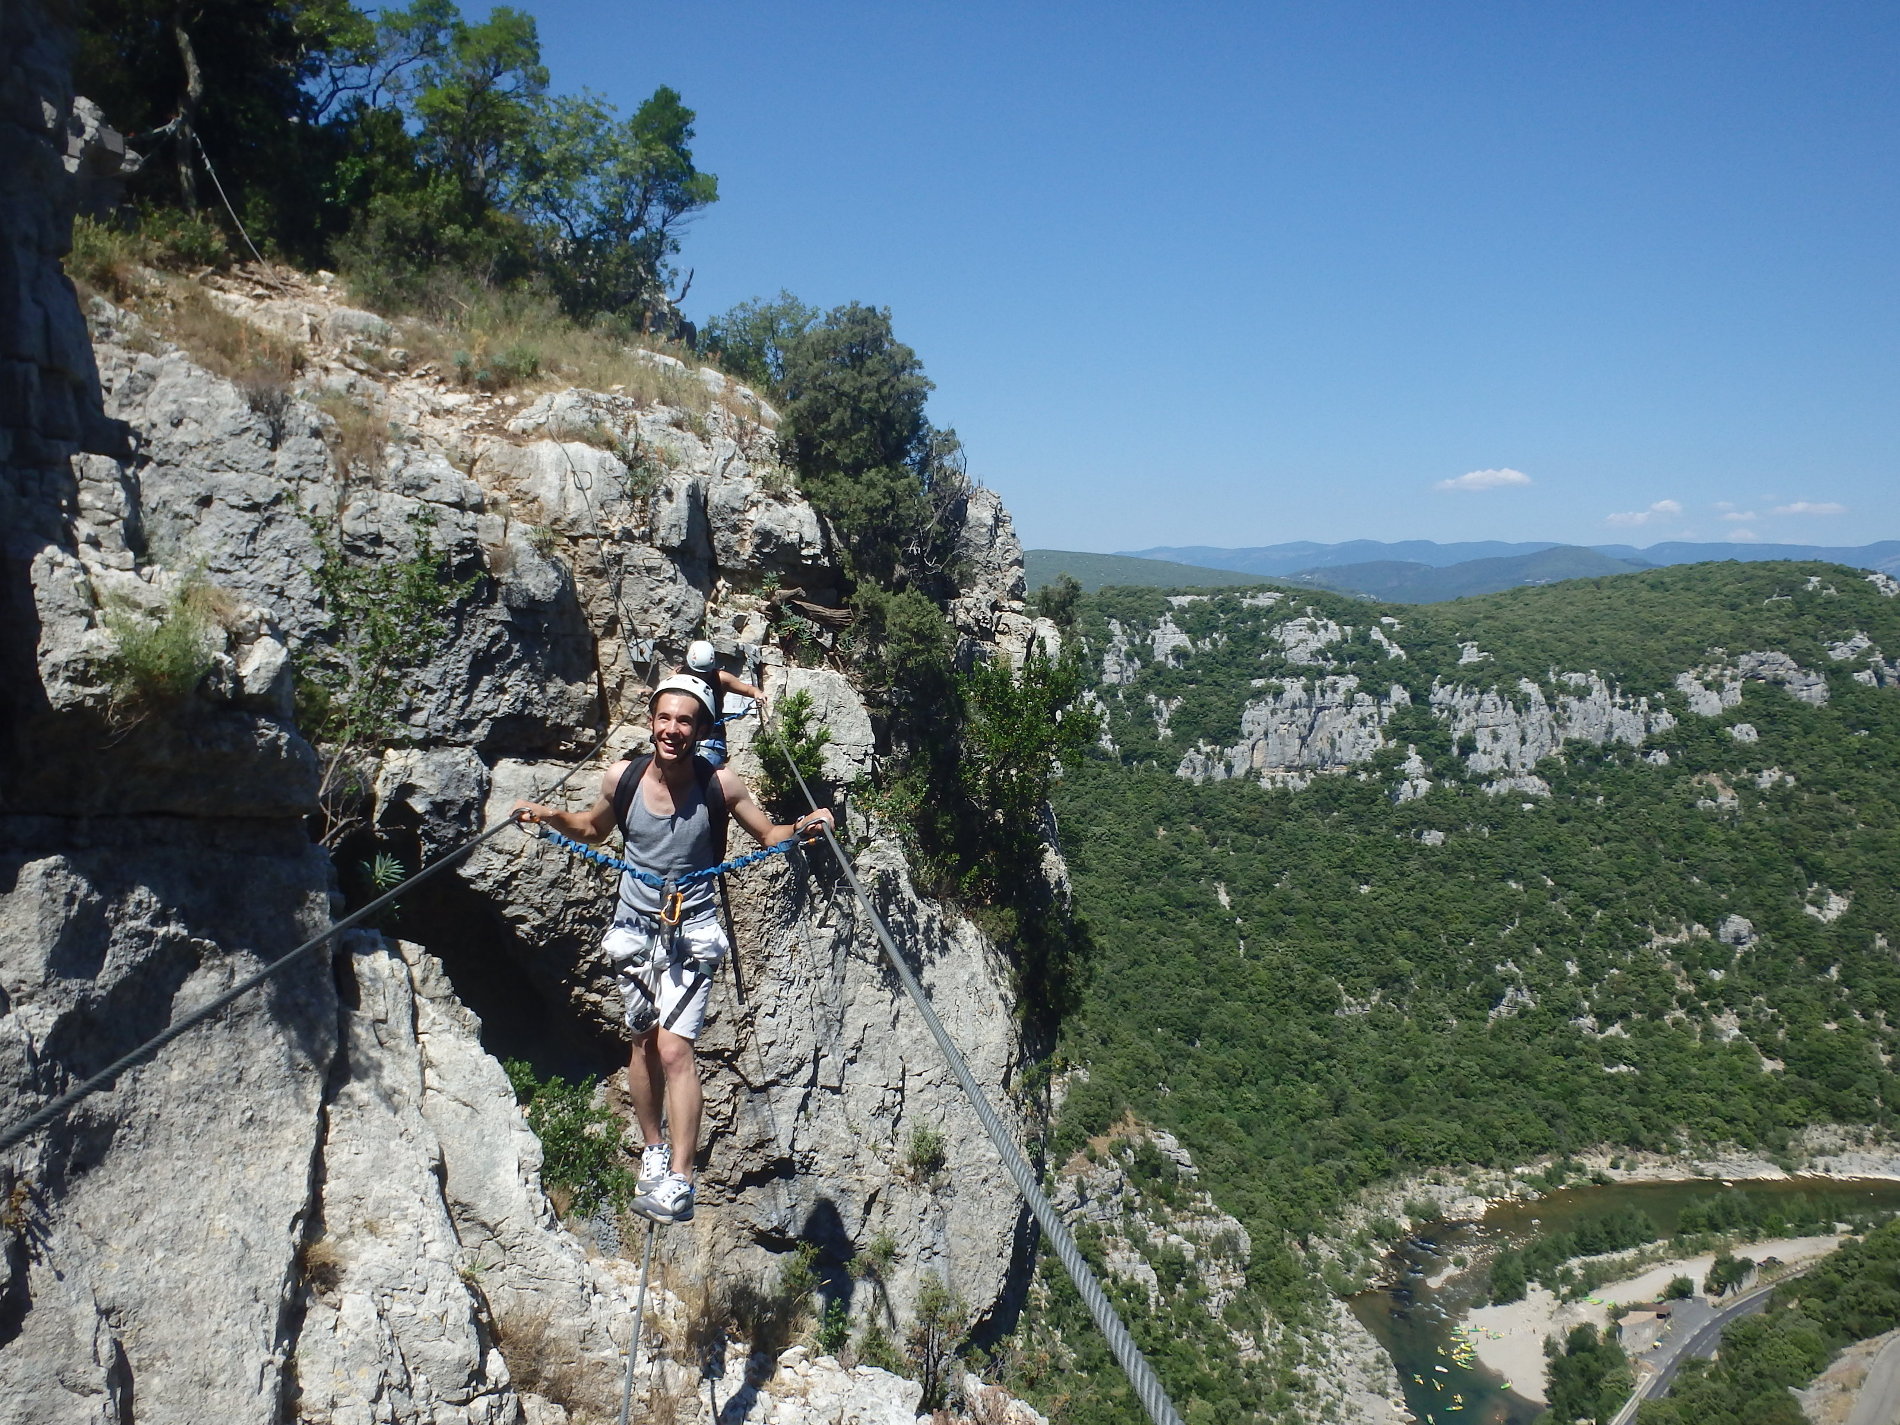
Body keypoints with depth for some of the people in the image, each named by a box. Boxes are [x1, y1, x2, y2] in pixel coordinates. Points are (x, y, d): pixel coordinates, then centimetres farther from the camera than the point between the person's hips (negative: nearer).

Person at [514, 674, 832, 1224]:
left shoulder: (720, 784, -14)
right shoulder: (622, 777, -7)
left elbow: (770, 835, -3)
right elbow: (592, 828, 14)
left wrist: (804, 826, -22)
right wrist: (550, 816, -3)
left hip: (692, 931, -4)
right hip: (635, 926, 4)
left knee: (674, 1047, -15)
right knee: (644, 1042, 14)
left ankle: (680, 1181, -13)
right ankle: (653, 1151, 32)